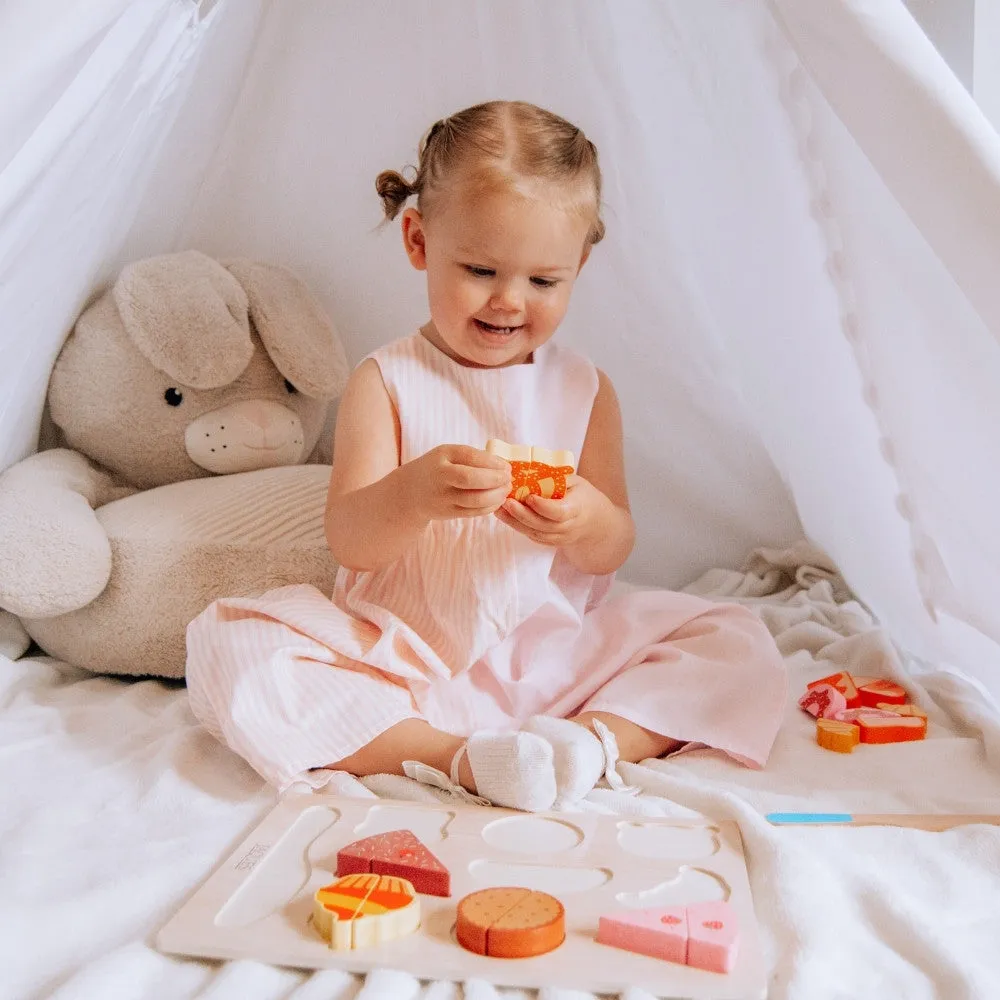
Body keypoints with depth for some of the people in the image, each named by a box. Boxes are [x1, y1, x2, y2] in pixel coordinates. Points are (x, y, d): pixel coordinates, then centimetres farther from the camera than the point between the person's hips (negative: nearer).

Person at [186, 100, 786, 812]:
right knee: (228, 649, -24)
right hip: (399, 659, -1)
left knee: (741, 647, -8)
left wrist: (590, 522, -24)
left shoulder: (585, 391, 4)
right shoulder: (385, 382, -3)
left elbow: (613, 552, 1)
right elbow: (347, 539, -13)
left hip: (550, 656, 2)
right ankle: (455, 756, -29)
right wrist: (412, 494, -35)